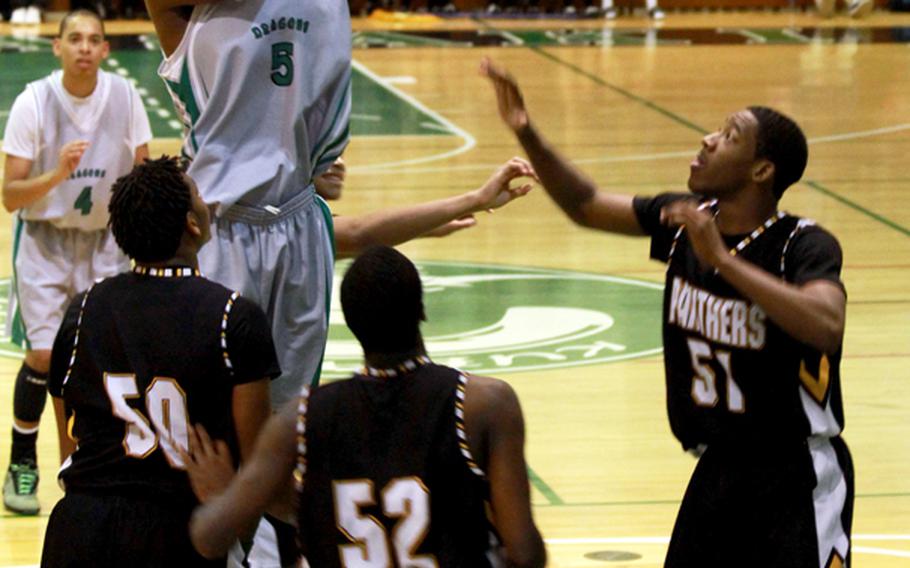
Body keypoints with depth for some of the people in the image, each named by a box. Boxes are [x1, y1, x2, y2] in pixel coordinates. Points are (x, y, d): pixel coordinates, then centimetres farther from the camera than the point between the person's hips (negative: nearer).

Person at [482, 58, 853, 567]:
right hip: (719, 469, 7)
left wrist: (722, 258, -39)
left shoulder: (805, 246, -20)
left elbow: (826, 328, -40)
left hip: (795, 482, -7)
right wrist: (528, 134, -4)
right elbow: (585, 205, 11)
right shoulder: (686, 220, -1)